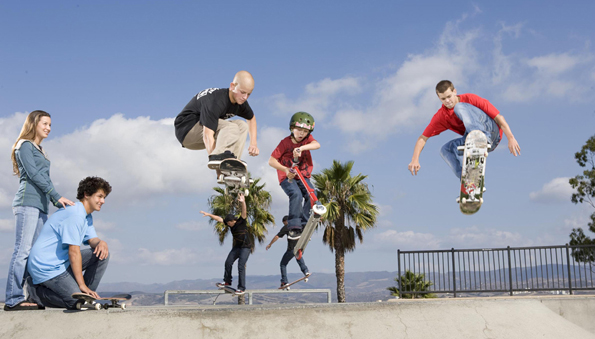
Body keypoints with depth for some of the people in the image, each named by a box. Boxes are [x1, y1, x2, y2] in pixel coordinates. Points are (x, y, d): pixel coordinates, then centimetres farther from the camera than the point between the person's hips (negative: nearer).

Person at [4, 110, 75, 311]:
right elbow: (34, 174, -9)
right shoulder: (25, 145, 2)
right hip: (27, 202, -8)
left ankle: (27, 297, -1)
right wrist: (57, 196, -14)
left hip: (40, 205, 8)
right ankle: (13, 300, -15)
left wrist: (55, 201, 11)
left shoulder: (39, 150, 27)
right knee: (23, 250, -13)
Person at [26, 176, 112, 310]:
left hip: (63, 262, 10)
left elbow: (93, 240, 10)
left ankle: (86, 294, 4)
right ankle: (39, 292, 1)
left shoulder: (87, 216, 14)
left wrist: (101, 243, -16)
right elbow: (74, 251, -22)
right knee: (78, 303, -18)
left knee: (102, 253, 1)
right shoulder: (75, 215, -19)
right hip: (47, 267, -10)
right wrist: (82, 285, -21)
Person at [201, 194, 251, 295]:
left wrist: (243, 203, -54)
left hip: (246, 246, -8)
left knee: (241, 266, -13)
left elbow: (244, 212, -36)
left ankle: (242, 288, -6)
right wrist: (209, 214, -3)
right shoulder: (230, 223, -2)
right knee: (228, 262, 8)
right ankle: (227, 281, 28)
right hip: (237, 246, 8)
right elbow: (219, 219, 2)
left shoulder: (241, 221, -19)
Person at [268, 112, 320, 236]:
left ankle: (304, 225, -10)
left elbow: (317, 145, -23)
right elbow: (271, 161, -13)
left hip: (303, 176, 4)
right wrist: (285, 170, -28)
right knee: (296, 195, -29)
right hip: (287, 177, -4)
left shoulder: (307, 139, 1)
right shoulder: (285, 142, -9)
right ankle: (294, 227, -27)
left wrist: (301, 148, -40)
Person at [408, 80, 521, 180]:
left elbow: (498, 116, -12)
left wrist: (511, 138, -20)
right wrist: (415, 160, -16)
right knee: (446, 149, -12)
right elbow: (423, 138, -1)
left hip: (491, 131, -5)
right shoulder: (441, 116, -1)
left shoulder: (470, 99, -11)